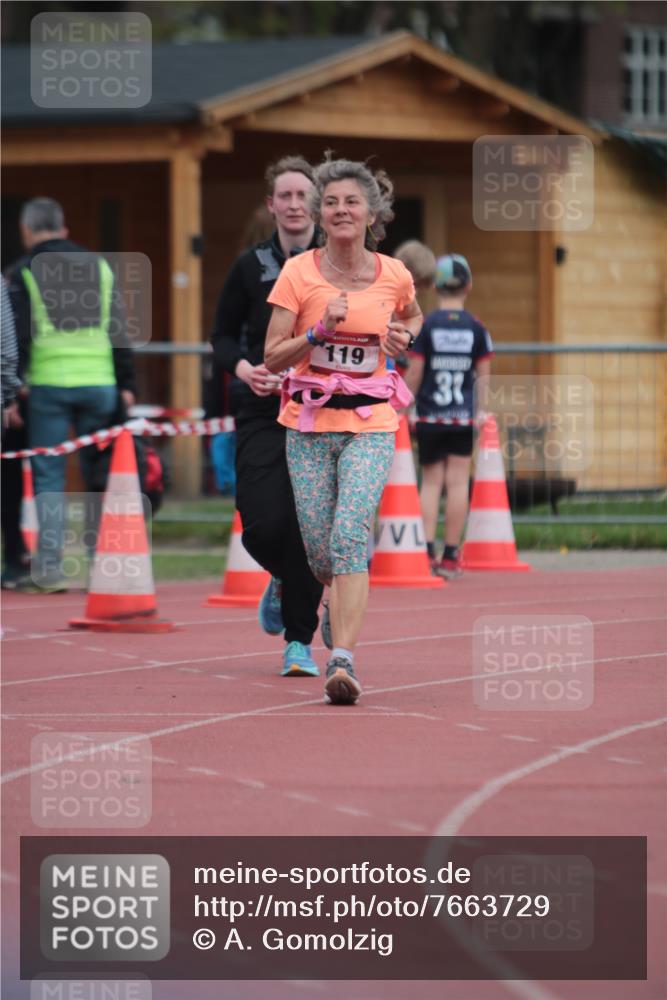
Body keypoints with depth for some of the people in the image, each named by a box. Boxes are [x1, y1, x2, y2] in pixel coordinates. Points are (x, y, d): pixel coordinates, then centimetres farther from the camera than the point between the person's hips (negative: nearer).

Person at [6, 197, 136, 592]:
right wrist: (126, 384, 12)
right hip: (99, 382, 3)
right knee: (98, 474, 8)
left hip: (49, 383, -3)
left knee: (48, 477, 2)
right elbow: (118, 330, 11)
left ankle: (50, 567, -4)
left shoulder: (24, 273, 2)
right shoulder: (99, 267, 13)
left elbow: (18, 337, -4)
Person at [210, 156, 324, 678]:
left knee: (311, 530, -7)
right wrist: (243, 367, -8)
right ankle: (283, 580, 27)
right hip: (263, 414, 1)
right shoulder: (251, 267, 5)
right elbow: (223, 334, 13)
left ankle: (300, 640, 6)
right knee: (264, 527, -9)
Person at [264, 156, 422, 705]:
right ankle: (340, 604, 41)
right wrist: (321, 330, -20)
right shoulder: (299, 274, -5)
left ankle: (343, 661, -24)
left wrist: (404, 335, 4)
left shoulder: (394, 275, 0)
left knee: (350, 539, -18)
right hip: (309, 424, 1)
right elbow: (272, 357, -6)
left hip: (370, 425, -1)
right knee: (320, 552, 4)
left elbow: (413, 316, 25)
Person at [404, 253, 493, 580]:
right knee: (457, 483, 4)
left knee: (431, 482, 7)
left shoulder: (426, 326, -5)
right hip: (464, 417, 1)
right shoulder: (477, 328, 1)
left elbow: (414, 373, -5)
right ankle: (450, 556, 5)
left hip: (430, 417, -1)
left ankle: (427, 550, -5)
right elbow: (484, 375, 3)